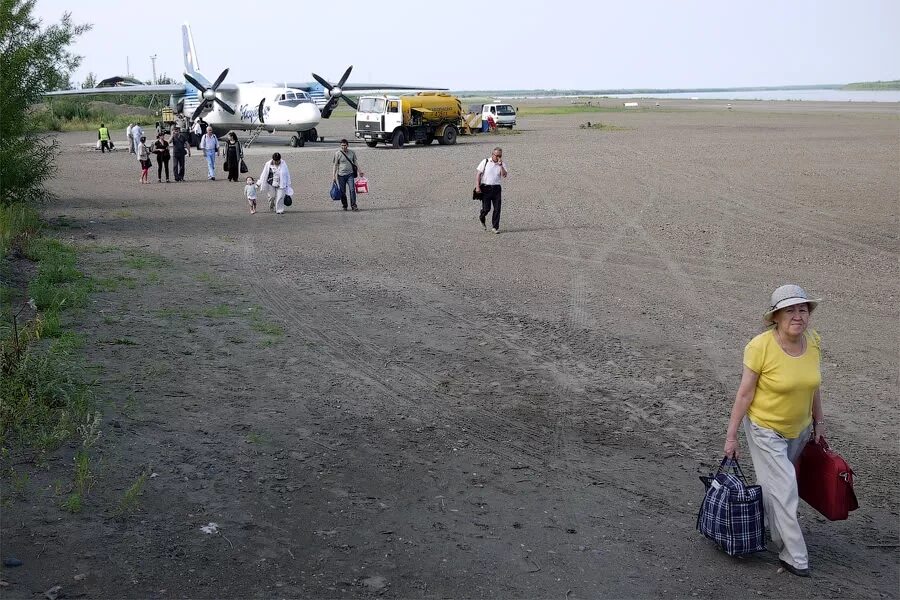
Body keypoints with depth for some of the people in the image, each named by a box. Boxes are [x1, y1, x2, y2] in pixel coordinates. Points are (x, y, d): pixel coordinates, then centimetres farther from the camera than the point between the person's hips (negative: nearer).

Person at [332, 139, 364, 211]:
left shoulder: (352, 153, 6)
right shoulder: (337, 153, -4)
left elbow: (355, 162, 18)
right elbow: (334, 165, -2)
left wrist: (359, 171, 17)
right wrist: (333, 175, -8)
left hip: (350, 174, 2)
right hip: (341, 175, -1)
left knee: (352, 189, -11)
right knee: (342, 192, 4)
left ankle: (353, 205, -7)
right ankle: (344, 206, 17)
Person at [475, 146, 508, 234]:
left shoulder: (502, 164, 7)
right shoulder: (485, 162, 2)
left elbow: (504, 175, -8)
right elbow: (478, 174, 0)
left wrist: (500, 165, -15)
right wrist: (477, 186, -8)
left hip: (496, 188, 2)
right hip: (485, 188, -2)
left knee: (497, 208, -3)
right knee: (486, 208, -3)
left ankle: (495, 227, 6)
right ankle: (481, 218, 30)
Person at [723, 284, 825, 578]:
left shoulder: (812, 341, -8)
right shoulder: (760, 346, -25)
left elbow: (812, 383, 7)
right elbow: (745, 392, -18)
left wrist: (818, 421, 14)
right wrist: (731, 435, -15)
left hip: (799, 429, 5)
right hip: (765, 429, -5)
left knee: (774, 483, 21)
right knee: (784, 490, -5)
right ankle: (794, 556, 7)